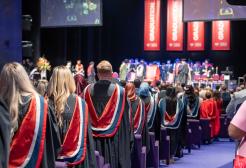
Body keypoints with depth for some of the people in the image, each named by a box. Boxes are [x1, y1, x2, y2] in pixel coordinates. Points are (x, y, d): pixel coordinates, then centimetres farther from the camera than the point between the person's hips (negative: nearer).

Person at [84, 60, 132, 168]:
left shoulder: (88, 90, 0)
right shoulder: (119, 91, -8)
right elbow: (126, 118, -4)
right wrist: (128, 138, 5)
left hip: (93, 139, 3)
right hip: (114, 139, -2)